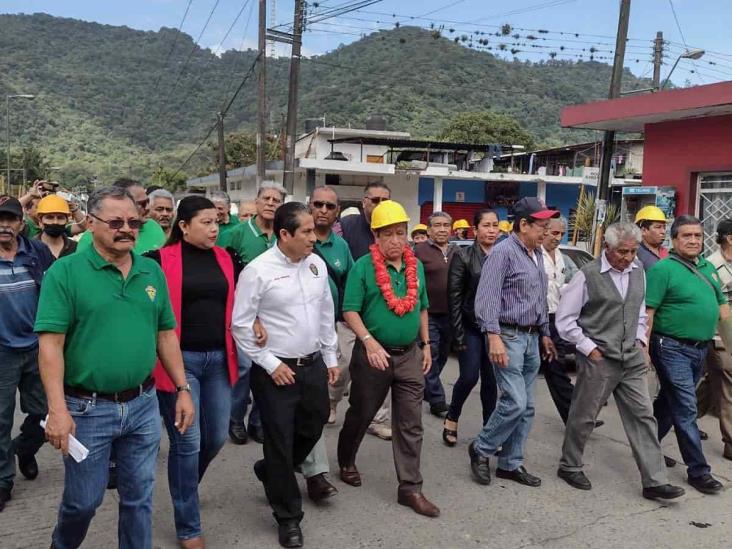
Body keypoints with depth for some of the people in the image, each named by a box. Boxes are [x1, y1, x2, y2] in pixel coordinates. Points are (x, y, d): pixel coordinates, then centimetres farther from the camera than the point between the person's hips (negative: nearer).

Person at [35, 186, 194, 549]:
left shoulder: (152, 271, 4)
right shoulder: (65, 271, -10)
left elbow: (165, 335, 10)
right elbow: (50, 343, -14)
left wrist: (182, 389, 6)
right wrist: (57, 409, -20)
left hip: (143, 404, 4)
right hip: (87, 408, -3)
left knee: (139, 497, 15)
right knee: (82, 500, 13)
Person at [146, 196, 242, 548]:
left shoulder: (226, 259, 7)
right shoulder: (161, 260, -7)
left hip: (218, 358, 5)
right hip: (179, 358, -5)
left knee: (217, 437, 14)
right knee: (187, 443, 1)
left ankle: (184, 486, 45)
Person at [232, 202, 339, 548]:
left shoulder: (317, 264, 3)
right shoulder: (258, 271, -16)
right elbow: (240, 325, -12)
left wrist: (330, 357, 14)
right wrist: (271, 364, -12)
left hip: (314, 365, 6)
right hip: (276, 371, -6)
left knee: (312, 429, 19)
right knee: (280, 444, 5)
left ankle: (271, 472, 48)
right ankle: (288, 517, 25)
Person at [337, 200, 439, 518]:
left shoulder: (416, 266, 6)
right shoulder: (362, 267, -11)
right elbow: (350, 311, -14)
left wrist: (426, 344, 12)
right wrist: (370, 343, -24)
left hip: (410, 355, 4)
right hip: (373, 354, -4)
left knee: (410, 424, 5)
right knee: (361, 414, 14)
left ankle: (410, 488, 15)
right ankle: (346, 462, 40)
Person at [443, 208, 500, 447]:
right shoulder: (463, 257, -4)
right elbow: (454, 297, -6)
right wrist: (458, 334, -10)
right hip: (471, 328, -3)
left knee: (491, 381, 7)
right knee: (469, 378, -4)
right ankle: (451, 419, 21)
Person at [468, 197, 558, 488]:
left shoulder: (537, 255, 14)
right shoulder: (503, 252, -12)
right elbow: (487, 298, -19)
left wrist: (545, 334, 20)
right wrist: (494, 337, -26)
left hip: (531, 338, 9)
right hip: (508, 336, -9)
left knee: (526, 407, 10)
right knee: (515, 402, -11)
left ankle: (511, 463, 21)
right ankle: (481, 449, 10)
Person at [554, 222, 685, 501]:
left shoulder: (637, 271, 6)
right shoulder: (587, 276, -12)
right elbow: (564, 319, -9)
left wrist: (640, 339, 10)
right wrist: (589, 348, -10)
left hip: (632, 359, 6)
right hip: (598, 361, -5)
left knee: (643, 417, 4)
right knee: (583, 417, 7)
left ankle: (654, 482, 11)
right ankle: (569, 467, 27)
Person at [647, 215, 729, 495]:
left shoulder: (708, 267, 13)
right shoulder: (663, 269, -11)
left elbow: (721, 304, 21)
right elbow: (647, 311, -15)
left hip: (700, 348, 8)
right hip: (673, 348, -8)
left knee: (670, 402, 18)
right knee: (686, 409, -4)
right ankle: (698, 470, 4)